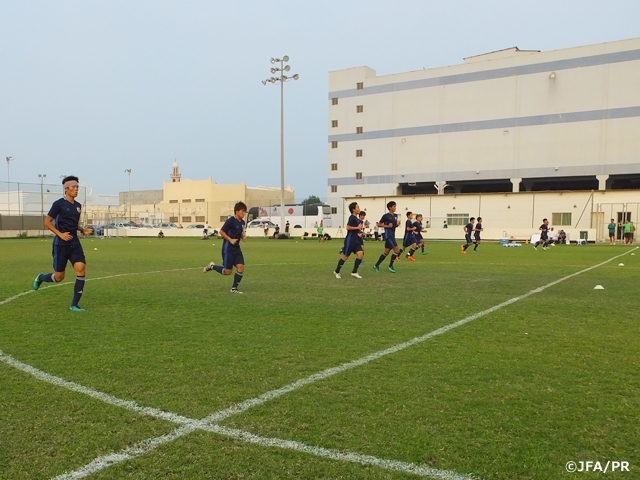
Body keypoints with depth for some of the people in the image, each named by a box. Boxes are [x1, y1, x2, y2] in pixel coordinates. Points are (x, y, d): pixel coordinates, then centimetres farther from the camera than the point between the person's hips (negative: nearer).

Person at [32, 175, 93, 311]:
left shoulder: (78, 206, 11)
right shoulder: (59, 204, -8)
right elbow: (47, 221, -6)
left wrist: (83, 230, 5)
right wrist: (60, 234, -18)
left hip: (75, 243, 5)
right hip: (61, 244, -5)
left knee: (81, 269, -13)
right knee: (59, 277, 2)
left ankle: (74, 304, -6)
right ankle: (40, 277, 39)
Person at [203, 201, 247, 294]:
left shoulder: (242, 222, 7)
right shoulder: (231, 220, -15)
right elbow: (221, 232, -12)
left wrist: (243, 236, 2)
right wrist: (230, 240, -20)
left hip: (236, 248, 7)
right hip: (228, 248, -7)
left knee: (241, 267, -5)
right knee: (227, 271, -4)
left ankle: (234, 288, 7)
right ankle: (212, 266, 21)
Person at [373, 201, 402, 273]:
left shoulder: (395, 216, 12)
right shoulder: (386, 216, -10)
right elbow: (379, 224, -5)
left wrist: (398, 224, 0)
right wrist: (387, 226, -17)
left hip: (392, 235, 8)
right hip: (388, 234, -8)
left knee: (386, 252, 11)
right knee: (397, 250, -13)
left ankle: (376, 265, 20)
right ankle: (390, 266, 0)